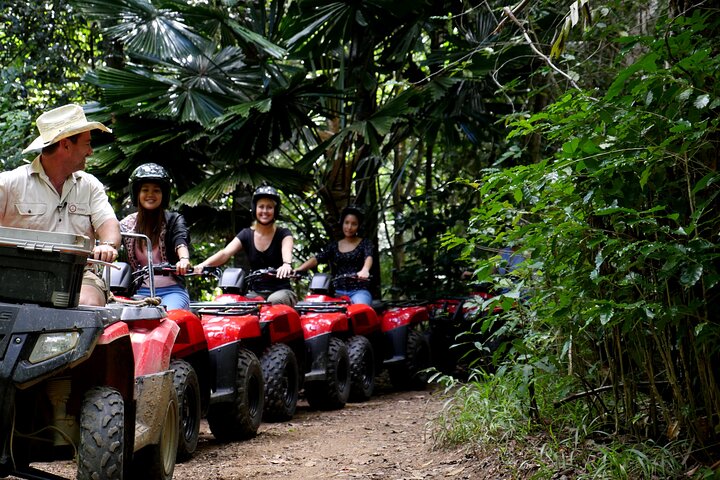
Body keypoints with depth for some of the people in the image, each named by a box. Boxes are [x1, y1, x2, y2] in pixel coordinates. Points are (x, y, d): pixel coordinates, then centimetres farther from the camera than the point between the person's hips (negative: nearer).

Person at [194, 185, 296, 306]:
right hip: (256, 293, 3)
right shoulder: (246, 235, 8)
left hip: (281, 291, -3)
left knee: (274, 301, -36)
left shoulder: (283, 234, 0)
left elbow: (286, 251, -23)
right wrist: (203, 264, -29)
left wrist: (287, 264, -49)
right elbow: (225, 253, -8)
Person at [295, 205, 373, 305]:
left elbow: (368, 257, -12)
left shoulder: (365, 243, 9)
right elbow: (317, 259, 3)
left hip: (359, 291, -3)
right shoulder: (333, 246, 17)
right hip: (337, 292, 3)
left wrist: (364, 270, -38)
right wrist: (298, 270, -18)